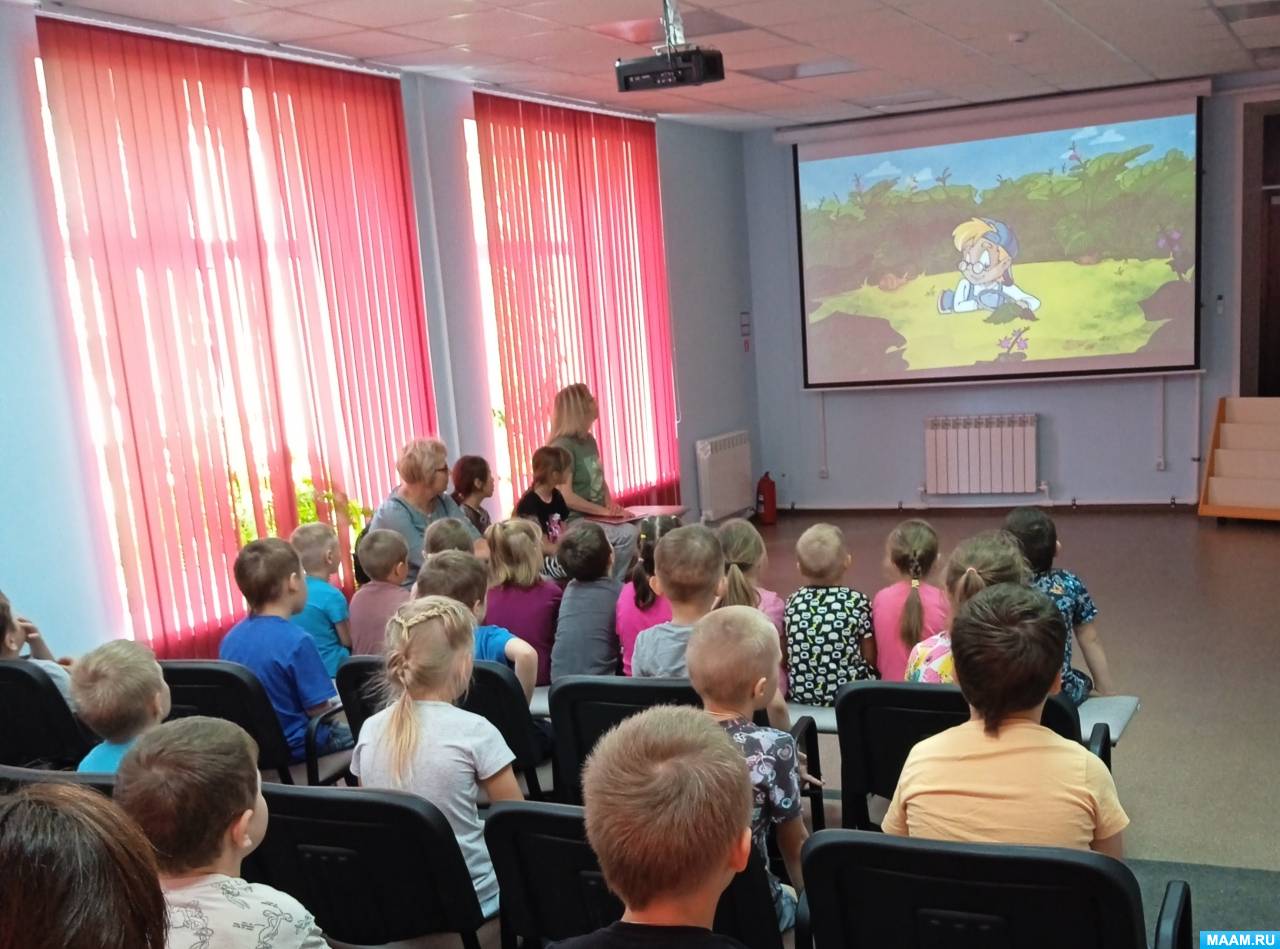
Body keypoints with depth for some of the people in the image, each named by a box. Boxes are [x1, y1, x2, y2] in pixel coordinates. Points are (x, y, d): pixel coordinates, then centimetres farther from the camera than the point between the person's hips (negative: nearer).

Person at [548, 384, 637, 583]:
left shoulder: (589, 440, 11)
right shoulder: (563, 447, -15)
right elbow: (566, 497, -20)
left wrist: (610, 503, 1)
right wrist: (604, 511, -17)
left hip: (596, 518, 8)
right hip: (574, 521, -8)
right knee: (627, 534, -26)